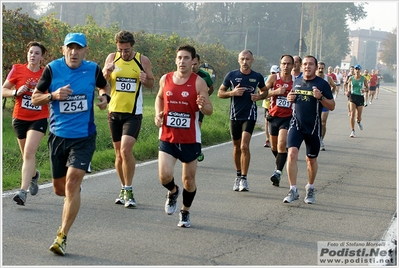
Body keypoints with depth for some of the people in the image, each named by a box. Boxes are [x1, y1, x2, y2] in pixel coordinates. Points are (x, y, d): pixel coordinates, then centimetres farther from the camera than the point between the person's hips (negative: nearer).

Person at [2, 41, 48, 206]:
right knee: (26, 155, 14)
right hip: (20, 118, 2)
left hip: (39, 119, -2)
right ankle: (34, 175, 48)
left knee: (29, 153, -18)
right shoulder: (17, 70, -1)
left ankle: (23, 191, -22)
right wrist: (16, 92, -15)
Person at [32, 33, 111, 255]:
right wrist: (53, 95, -19)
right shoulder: (53, 69, -6)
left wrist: (105, 97, -4)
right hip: (58, 136, 2)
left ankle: (62, 237, -9)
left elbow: (104, 86, 19)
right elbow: (35, 98, 0)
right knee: (60, 189, 11)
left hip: (84, 137, -2)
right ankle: (74, 193, 49)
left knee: (72, 183, -16)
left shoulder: (93, 69, -3)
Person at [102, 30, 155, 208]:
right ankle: (124, 188, 25)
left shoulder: (143, 60, -2)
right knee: (119, 153, 10)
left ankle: (128, 191, -9)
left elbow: (151, 84, 9)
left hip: (133, 113, -3)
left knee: (126, 150, -18)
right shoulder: (112, 58, 2)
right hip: (114, 111, 3)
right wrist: (106, 72, -24)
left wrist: (145, 79, -14)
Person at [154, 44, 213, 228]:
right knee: (164, 176, -14)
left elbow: (209, 111, -9)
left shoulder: (198, 82, -8)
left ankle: (185, 212, 32)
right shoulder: (165, 79, 2)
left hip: (190, 139, -2)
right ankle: (173, 192, 22)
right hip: (167, 137, 2)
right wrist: (158, 114, 4)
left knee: (189, 179, 8)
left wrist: (203, 105, -31)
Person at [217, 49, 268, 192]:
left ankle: (244, 178, -9)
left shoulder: (257, 77, 1)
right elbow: (220, 93, 5)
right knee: (237, 147, 11)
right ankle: (238, 176, 27)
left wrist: (260, 96, -4)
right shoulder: (231, 75, 0)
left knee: (244, 146, -15)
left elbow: (264, 91, 18)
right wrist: (232, 92, -13)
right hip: (235, 116, 2)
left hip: (250, 116, -2)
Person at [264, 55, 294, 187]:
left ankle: (278, 172, -21)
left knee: (282, 144, -20)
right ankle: (279, 164, 43)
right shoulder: (273, 78, -2)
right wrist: (276, 92, -18)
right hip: (274, 116, 2)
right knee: (274, 146, 16)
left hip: (288, 117, -2)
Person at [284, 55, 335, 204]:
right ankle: (293, 190, -15)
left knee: (311, 159, 11)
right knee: (292, 153, -17)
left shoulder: (322, 84, -4)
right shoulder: (296, 82, 8)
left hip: (313, 127, -2)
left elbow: (332, 106, -4)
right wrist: (290, 98, 0)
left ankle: (310, 189, 33)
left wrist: (320, 97, -22)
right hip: (296, 124, 2)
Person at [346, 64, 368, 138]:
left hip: (360, 97, 0)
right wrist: (348, 91, -2)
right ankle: (353, 131, -6)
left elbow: (367, 87, 7)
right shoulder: (351, 78, 1)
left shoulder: (363, 79, -1)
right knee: (352, 114, -13)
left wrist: (365, 90, -15)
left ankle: (359, 121, 45)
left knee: (358, 117, 5)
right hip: (353, 96, 0)